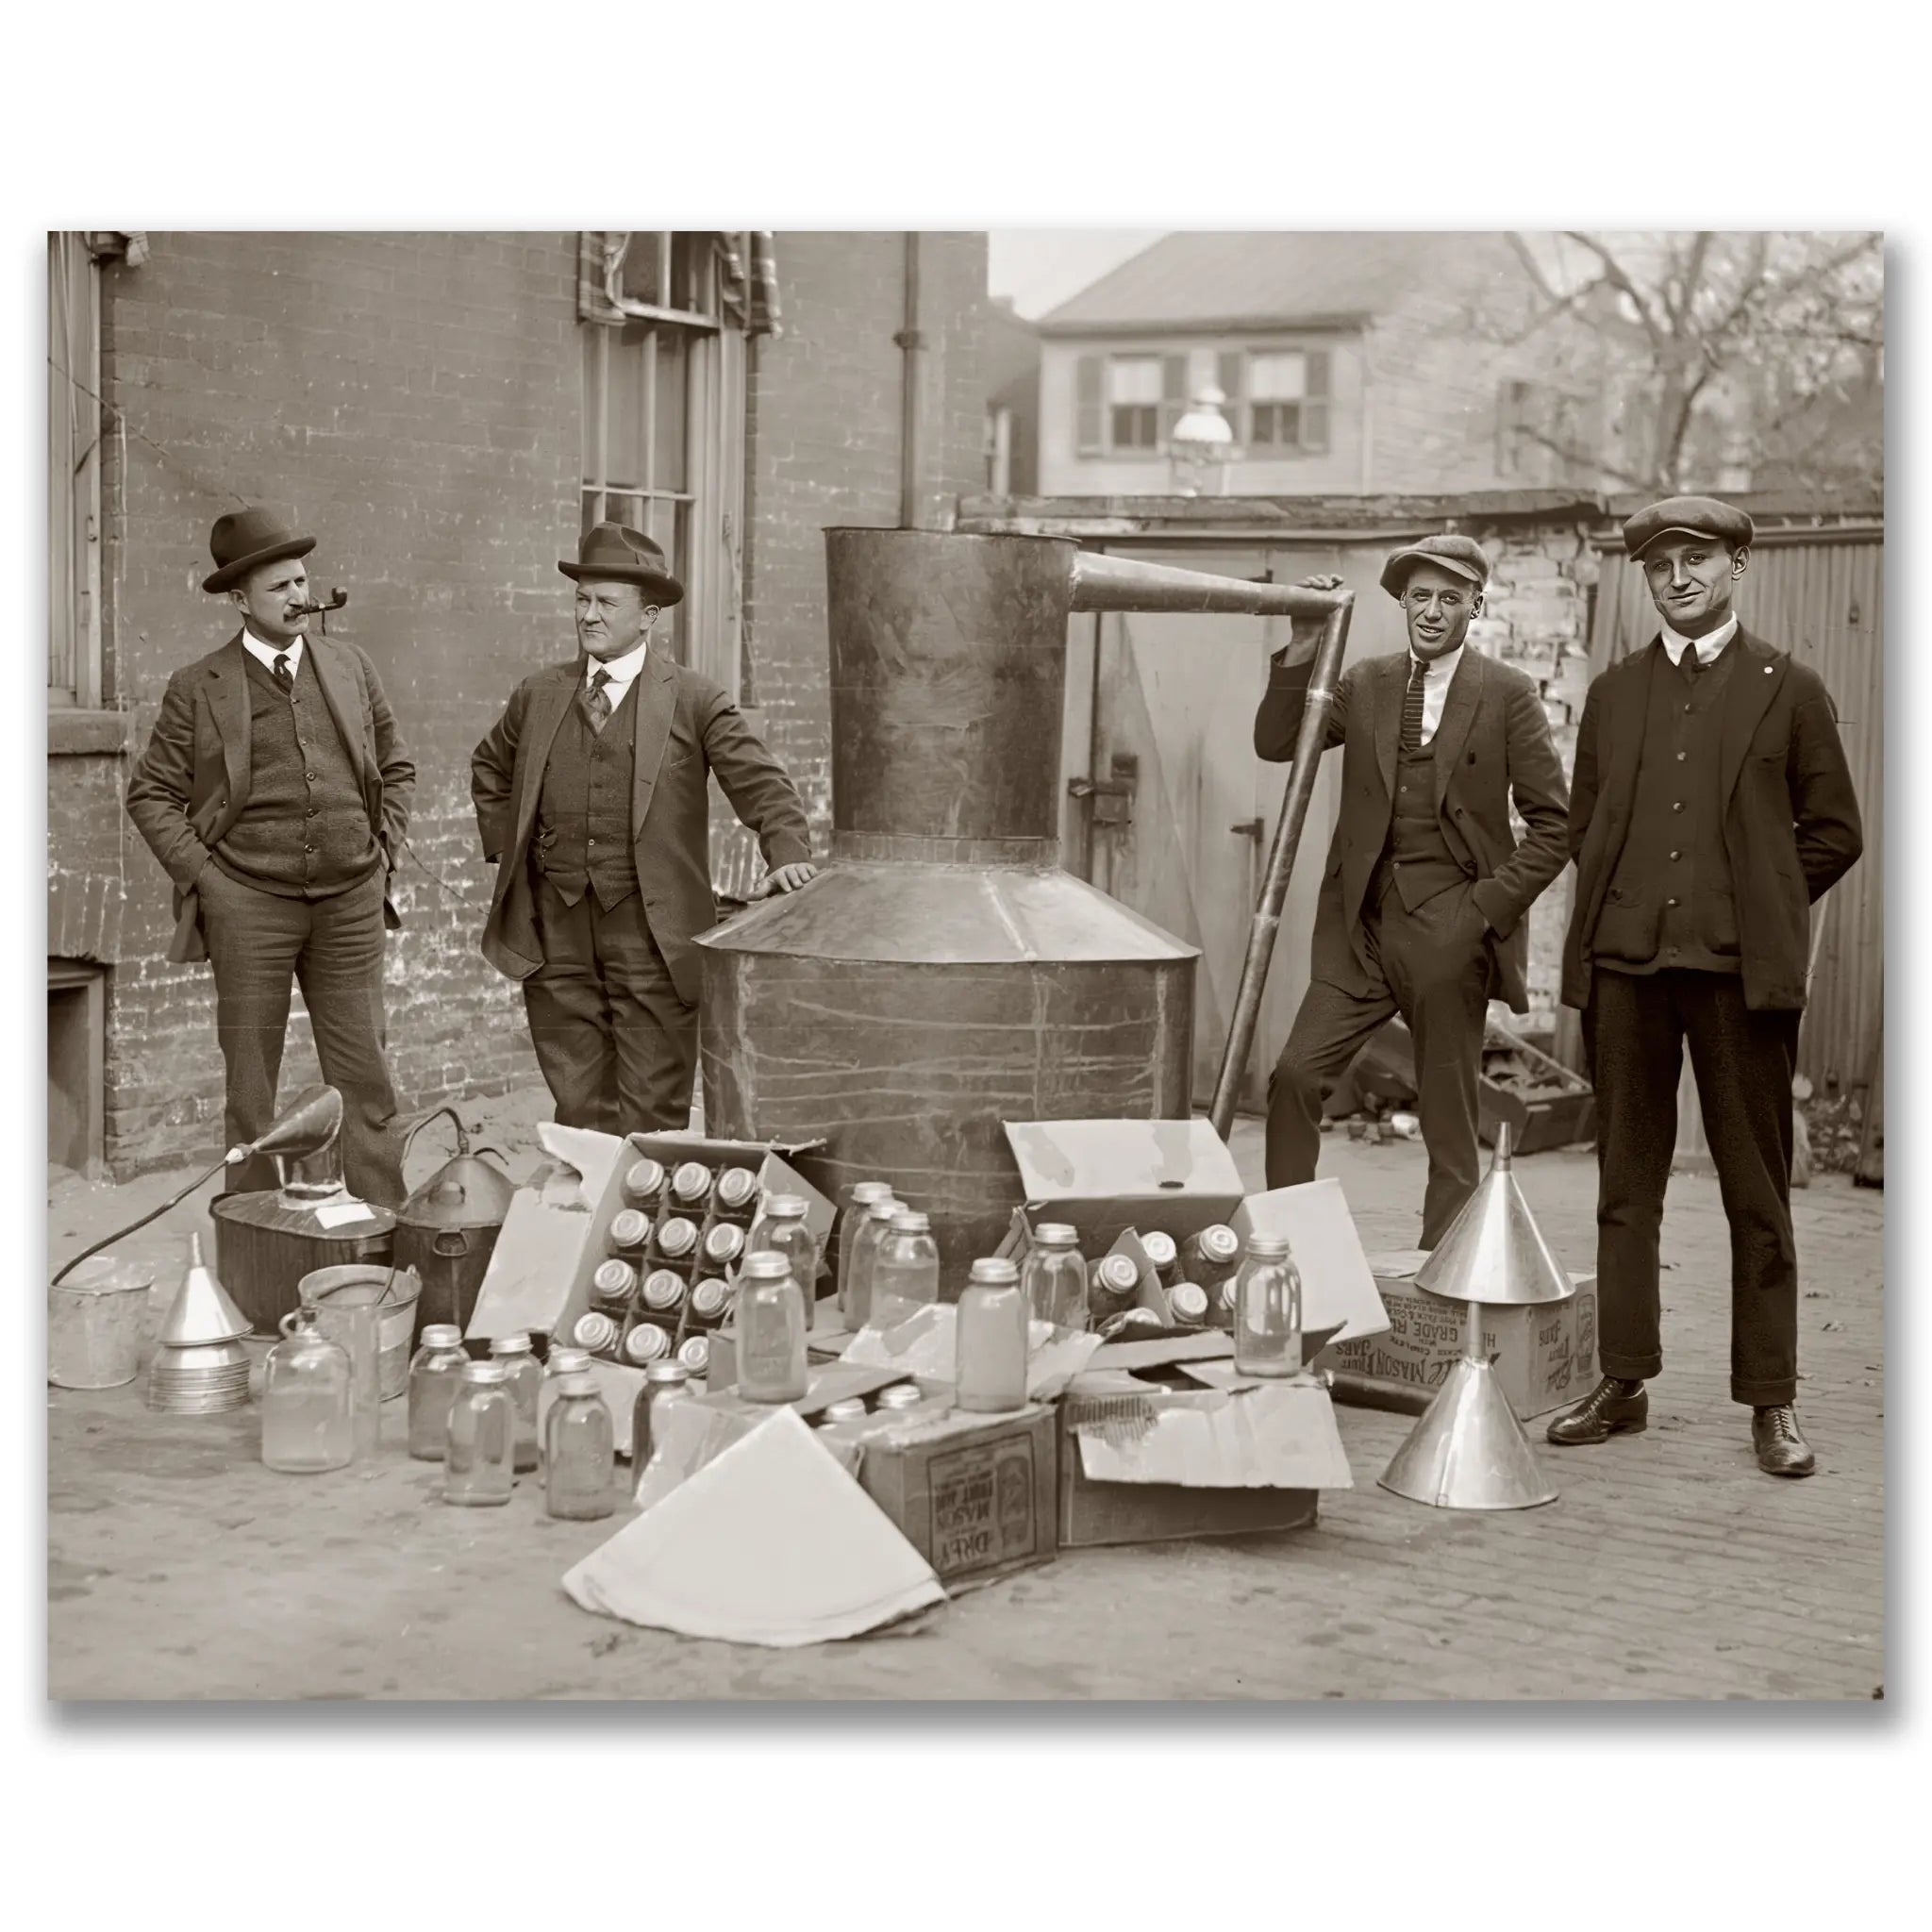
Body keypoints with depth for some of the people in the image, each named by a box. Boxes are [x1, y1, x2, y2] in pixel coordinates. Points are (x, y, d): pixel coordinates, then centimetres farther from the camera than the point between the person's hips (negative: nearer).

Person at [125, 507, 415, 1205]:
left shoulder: (350, 667, 8)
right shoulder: (197, 687, -1)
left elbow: (396, 768, 19)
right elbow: (151, 794, 3)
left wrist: (384, 849, 8)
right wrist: (202, 874, -5)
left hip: (352, 903, 2)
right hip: (248, 905, -2)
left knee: (364, 1078, 4)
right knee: (250, 1086, 4)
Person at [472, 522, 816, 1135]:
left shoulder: (694, 703, 1)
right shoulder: (538, 695, 12)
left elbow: (762, 785, -3)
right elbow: (490, 770, 28)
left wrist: (787, 853, -20)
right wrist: (505, 851, 15)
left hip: (651, 933, -3)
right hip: (555, 933, 3)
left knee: (651, 1115, -1)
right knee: (579, 1109, 7)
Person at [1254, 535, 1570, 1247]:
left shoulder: (1507, 694, 0)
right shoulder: (1363, 685, 11)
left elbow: (1552, 823, -1)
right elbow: (1275, 745, 1)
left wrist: (1489, 907, -10)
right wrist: (1302, 651, -8)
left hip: (1449, 929, -3)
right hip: (1360, 924, 3)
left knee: (1449, 1120, 4)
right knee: (1295, 1076, -8)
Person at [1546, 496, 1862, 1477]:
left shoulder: (1790, 691, 5)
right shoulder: (1613, 694, 14)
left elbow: (1833, 834, 7)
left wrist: (1755, 907, 3)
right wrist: (1621, 907, 8)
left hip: (1742, 967, -3)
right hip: (1625, 963, 3)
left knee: (1757, 1192, 2)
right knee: (1626, 1182, 7)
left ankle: (1770, 1401, 8)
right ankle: (1622, 1384, 14)